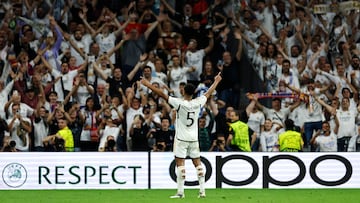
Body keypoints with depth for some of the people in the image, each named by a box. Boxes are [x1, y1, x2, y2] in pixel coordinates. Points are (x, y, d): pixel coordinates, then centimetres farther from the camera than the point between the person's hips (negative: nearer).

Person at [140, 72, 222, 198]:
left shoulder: (179, 103, -14)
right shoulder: (198, 103, -3)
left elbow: (162, 95, -16)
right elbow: (209, 93, 14)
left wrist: (148, 84, -11)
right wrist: (216, 81, 31)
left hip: (181, 139, -4)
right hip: (194, 139, 4)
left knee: (180, 163, -4)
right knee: (197, 163, 9)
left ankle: (180, 192, -8)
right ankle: (202, 190, 7)